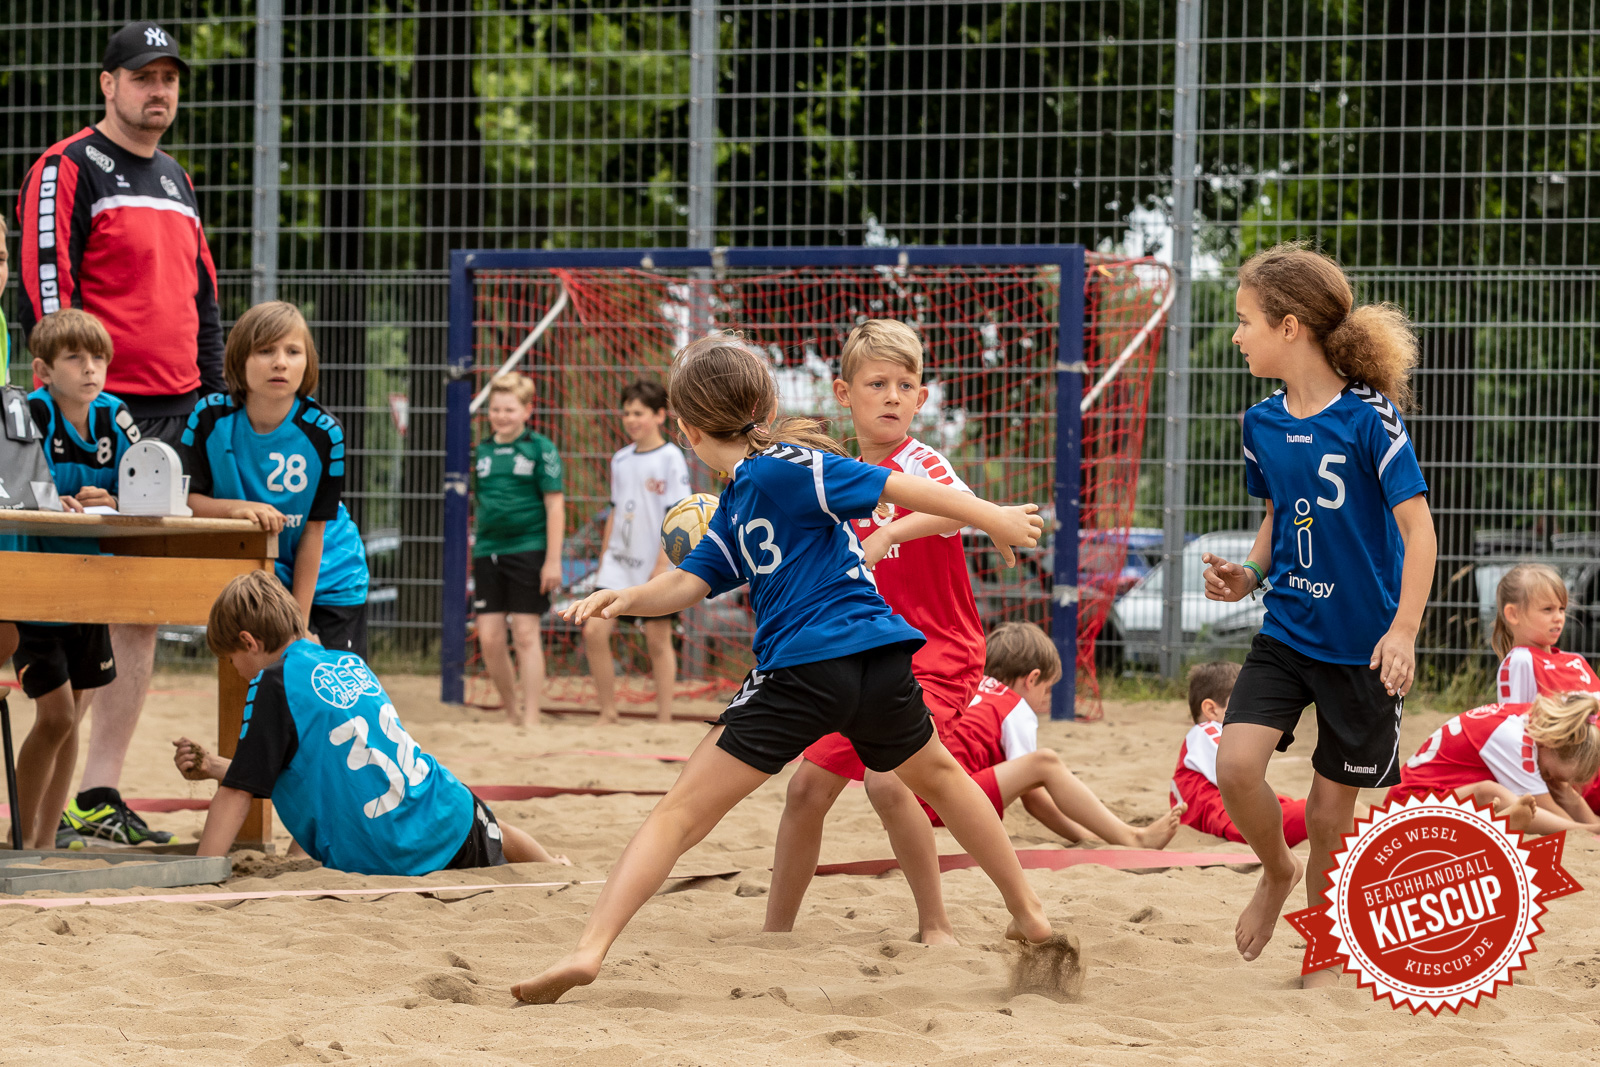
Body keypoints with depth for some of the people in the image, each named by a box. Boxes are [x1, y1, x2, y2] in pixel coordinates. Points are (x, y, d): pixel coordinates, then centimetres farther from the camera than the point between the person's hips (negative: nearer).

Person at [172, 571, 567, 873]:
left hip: (386, 864, -7)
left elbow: (238, 791, -12)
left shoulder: (274, 683, -10)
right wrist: (213, 767, 17)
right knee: (494, 832, 38)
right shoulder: (350, 664, 12)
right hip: (452, 820, 7)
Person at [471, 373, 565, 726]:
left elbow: (555, 505, -4)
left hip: (527, 550, -5)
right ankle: (510, 713, 17)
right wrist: (477, 544, 17)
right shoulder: (483, 450, 11)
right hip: (487, 551, 5)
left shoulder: (540, 448, -2)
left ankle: (531, 717, 2)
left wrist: (553, 559, -9)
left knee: (526, 634, -3)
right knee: (489, 637, 1)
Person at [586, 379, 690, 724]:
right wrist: (603, 561, 17)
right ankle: (608, 713, 6)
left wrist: (662, 565, -16)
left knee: (658, 640, 0)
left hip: (655, 566, -6)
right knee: (594, 631, -4)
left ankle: (664, 720, 7)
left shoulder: (670, 458, -8)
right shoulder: (621, 459, 11)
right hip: (619, 563, 6)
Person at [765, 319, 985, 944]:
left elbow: (962, 505, -37)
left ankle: (936, 927, -13)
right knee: (808, 785, 7)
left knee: (887, 778, -25)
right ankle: (775, 931, 21)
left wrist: (891, 534, -50)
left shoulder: (918, 464, -13)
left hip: (935, 656, -7)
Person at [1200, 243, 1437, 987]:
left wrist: (1403, 631, -28)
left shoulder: (1368, 418, -17)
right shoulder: (1263, 424, 2)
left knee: (1331, 812, 3)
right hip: (1286, 632, 5)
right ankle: (1276, 872, 15)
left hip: (1362, 645, -5)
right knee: (1235, 763, -16)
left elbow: (1418, 529, -18)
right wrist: (1249, 577, -1)